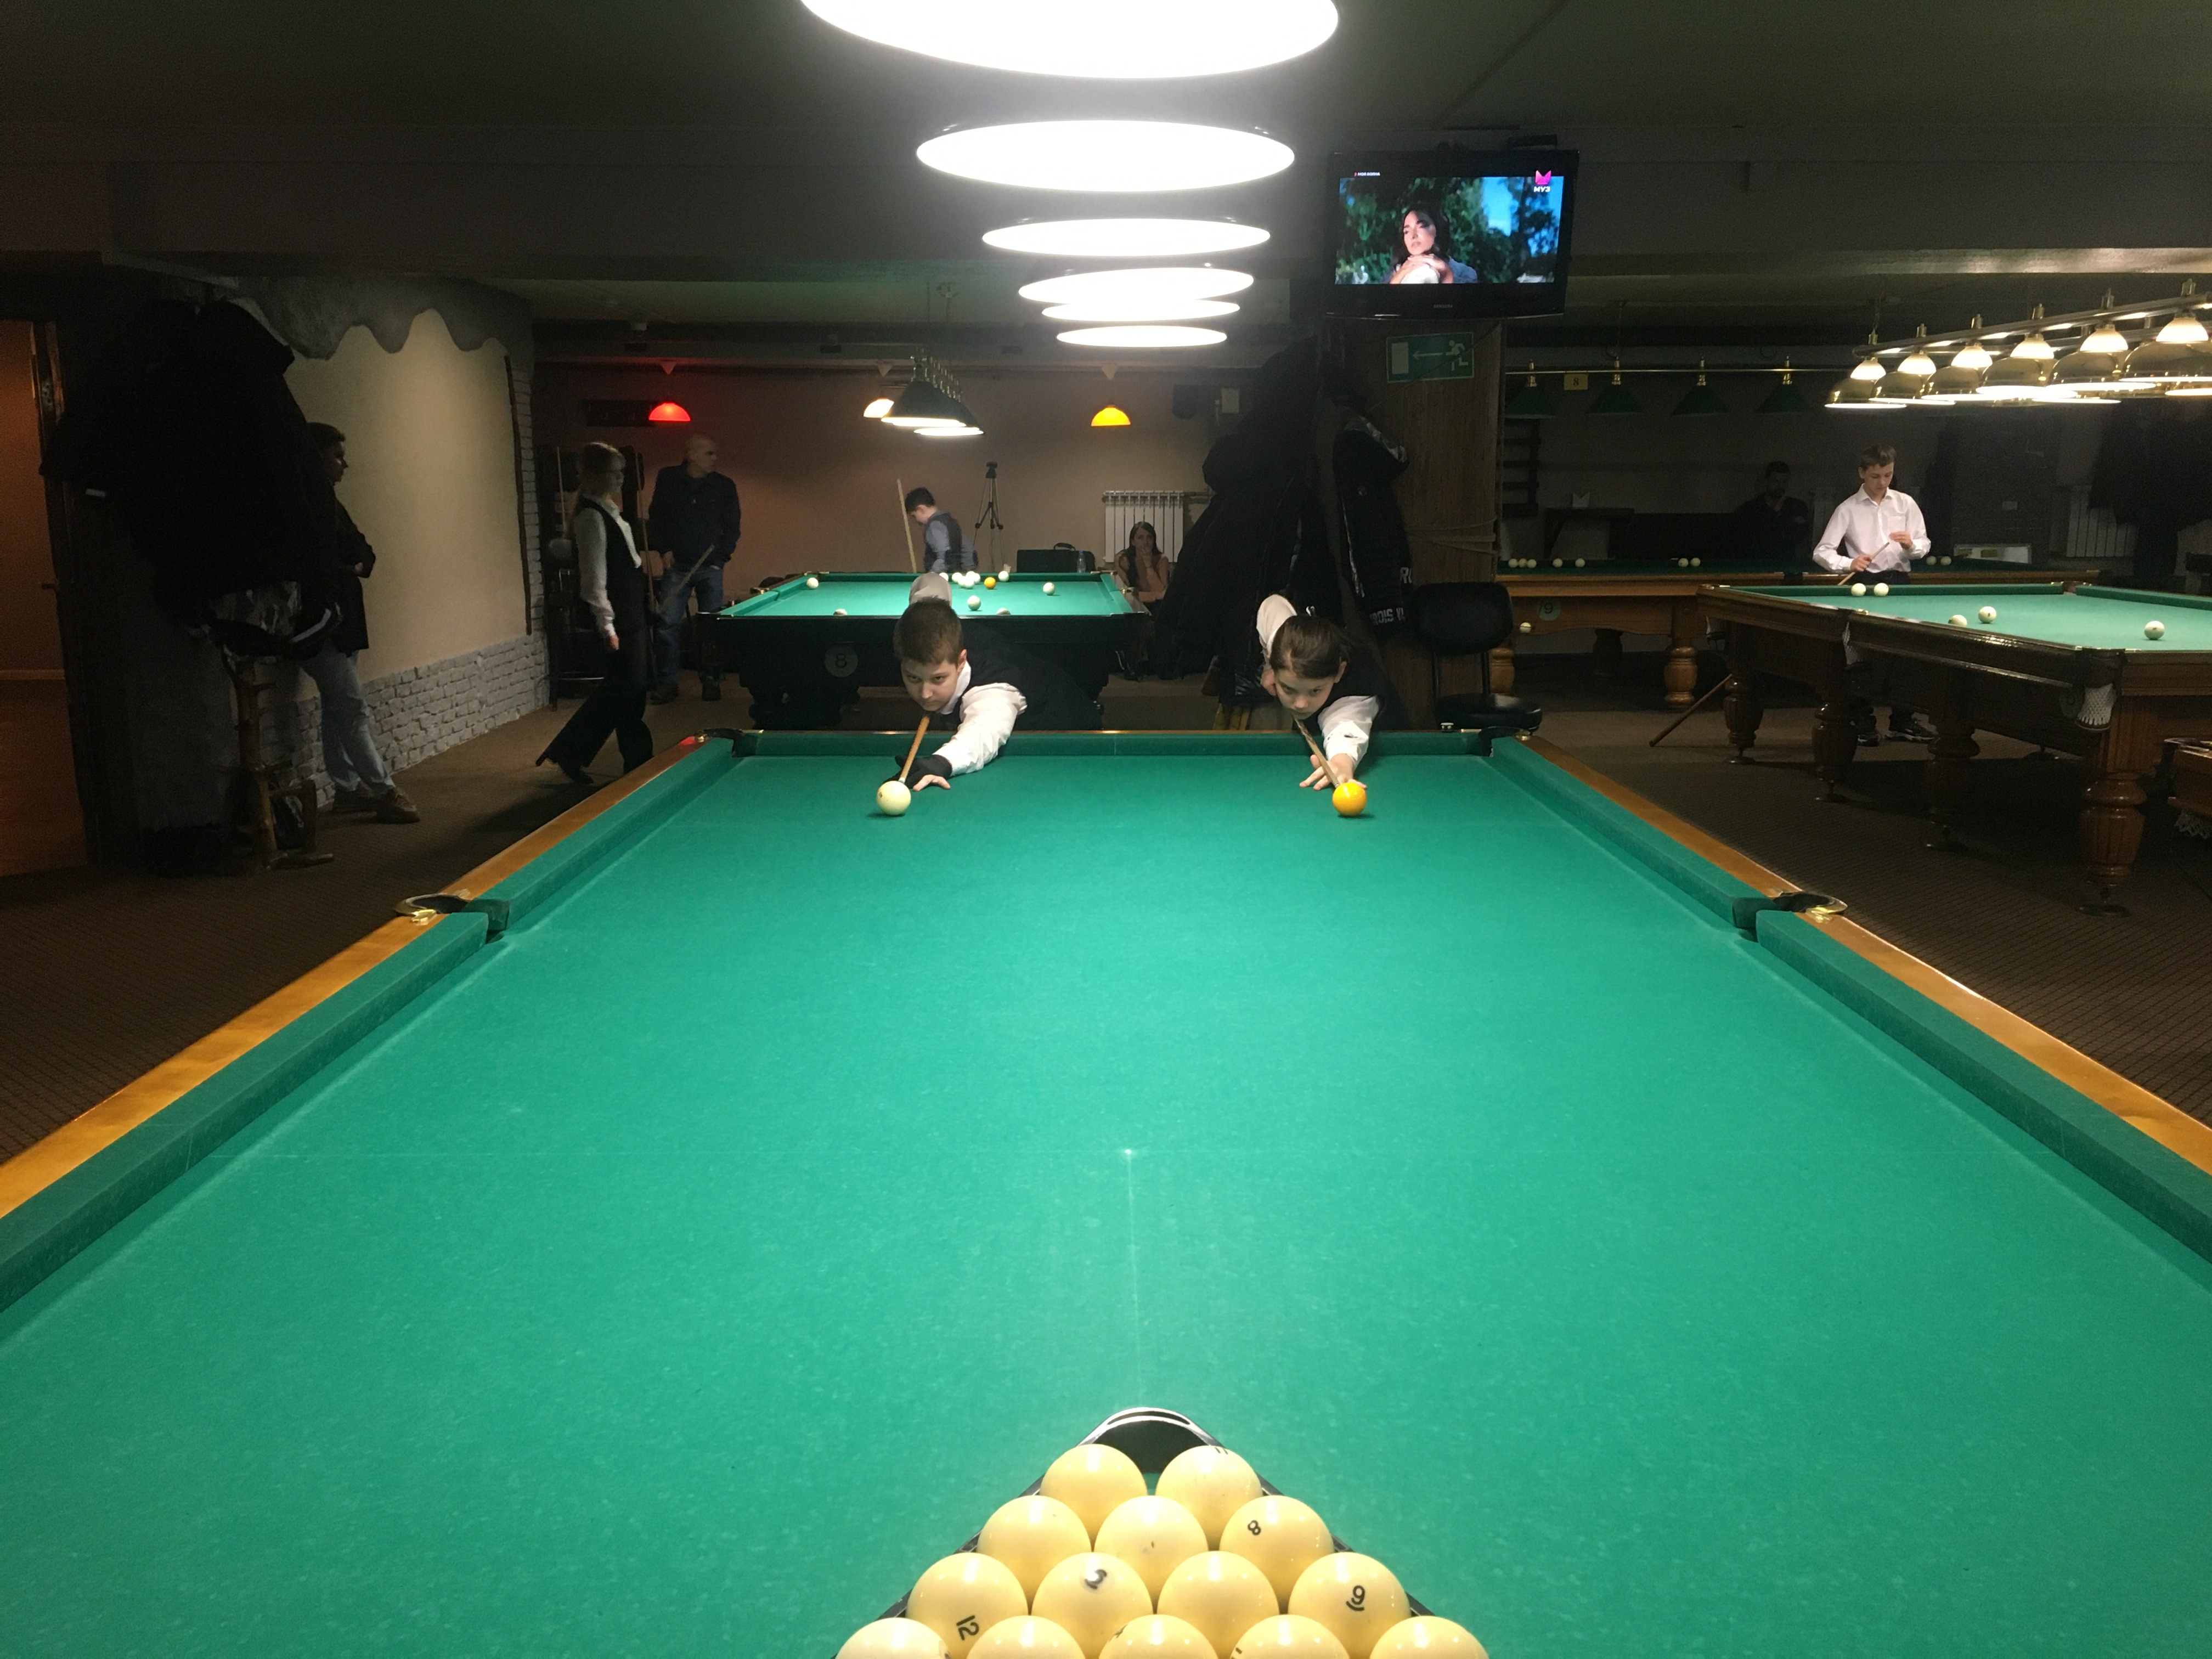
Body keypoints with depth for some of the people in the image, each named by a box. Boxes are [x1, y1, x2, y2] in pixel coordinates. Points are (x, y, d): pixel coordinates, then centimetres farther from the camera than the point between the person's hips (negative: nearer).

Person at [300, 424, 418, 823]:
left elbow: (362, 551, 15)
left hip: (342, 620, 10)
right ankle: (385, 792, -8)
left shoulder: (329, 501, 17)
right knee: (353, 710, -9)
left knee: (339, 709, 14)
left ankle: (347, 789, 20)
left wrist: (358, 565, -4)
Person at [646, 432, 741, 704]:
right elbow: (656, 518, 12)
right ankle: (667, 684, 2)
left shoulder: (725, 486, 2)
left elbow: (732, 526, 7)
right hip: (676, 566, 0)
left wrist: (721, 557, -2)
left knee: (712, 625, -1)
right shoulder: (667, 480, 3)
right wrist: (664, 550, 1)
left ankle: (711, 682, 11)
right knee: (669, 623, -5)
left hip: (710, 567, 0)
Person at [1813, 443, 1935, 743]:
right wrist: (1848, 564, -23)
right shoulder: (1848, 510, -1)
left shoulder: (1906, 504, 6)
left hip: (1899, 581, 2)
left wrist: (1911, 544, -14)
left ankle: (1902, 722, 10)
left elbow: (1924, 545, 9)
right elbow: (1821, 552, -6)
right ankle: (1863, 726, 4)